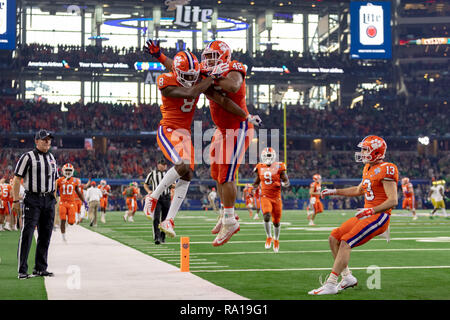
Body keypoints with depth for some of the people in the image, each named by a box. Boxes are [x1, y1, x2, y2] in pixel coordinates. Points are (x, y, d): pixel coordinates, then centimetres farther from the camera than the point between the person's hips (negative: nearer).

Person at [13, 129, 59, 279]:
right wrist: (16, 201, -11)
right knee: (27, 234, -9)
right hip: (32, 200, -6)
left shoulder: (52, 158, 15)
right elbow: (16, 179, -6)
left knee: (45, 235, 8)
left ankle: (40, 268, 17)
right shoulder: (28, 157, -4)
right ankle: (22, 270, -6)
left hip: (48, 200, 6)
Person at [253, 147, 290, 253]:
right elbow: (257, 182, 20)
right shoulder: (260, 168, 5)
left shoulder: (279, 167, -3)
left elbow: (287, 181, 0)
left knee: (276, 221, 7)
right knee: (266, 216, -24)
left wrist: (284, 184, -23)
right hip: (265, 196, 0)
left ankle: (276, 240, 32)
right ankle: (269, 237, -3)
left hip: (276, 197, 0)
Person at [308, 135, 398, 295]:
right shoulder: (368, 169, 14)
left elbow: (393, 201, -20)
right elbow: (359, 190, 31)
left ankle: (330, 284, -21)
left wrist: (371, 211, -29)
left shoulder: (386, 170, -15)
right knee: (334, 238, 5)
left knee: (345, 243, -20)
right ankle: (348, 277, 10)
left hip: (379, 217, -10)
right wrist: (335, 192, 28)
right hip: (367, 215, 10)